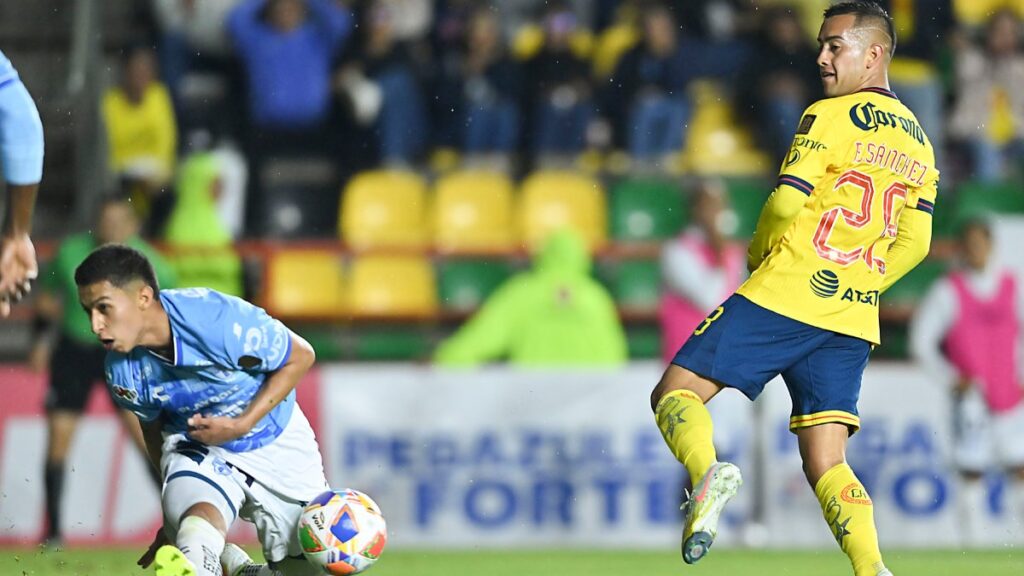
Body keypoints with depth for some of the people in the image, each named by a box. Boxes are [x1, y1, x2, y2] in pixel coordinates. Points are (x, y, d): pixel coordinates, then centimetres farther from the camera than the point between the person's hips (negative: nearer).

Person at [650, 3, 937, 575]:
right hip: (853, 323, 6)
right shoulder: (918, 143, 16)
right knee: (826, 463, 4)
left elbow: (786, 203, -13)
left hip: (784, 294, -6)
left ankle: (708, 472, -28)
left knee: (675, 393, 1)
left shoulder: (829, 118, -5)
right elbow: (914, 243, 13)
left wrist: (759, 256, 6)